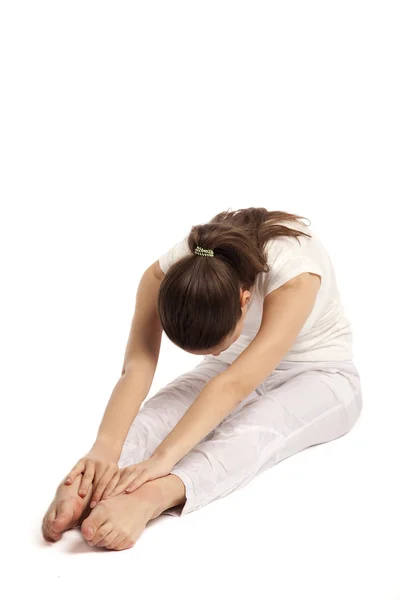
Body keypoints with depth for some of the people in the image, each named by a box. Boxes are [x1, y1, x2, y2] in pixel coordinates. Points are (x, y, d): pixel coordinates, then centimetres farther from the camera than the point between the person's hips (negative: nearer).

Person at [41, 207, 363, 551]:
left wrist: (163, 458, -57)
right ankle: (83, 485, -51)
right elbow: (137, 367, -34)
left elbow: (235, 385, -47)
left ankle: (151, 498, -60)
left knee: (253, 429, -38)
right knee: (156, 413, -29)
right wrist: (105, 448, -51)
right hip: (239, 365, 4)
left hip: (320, 376, -4)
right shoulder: (168, 275, -24)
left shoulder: (294, 274, -36)